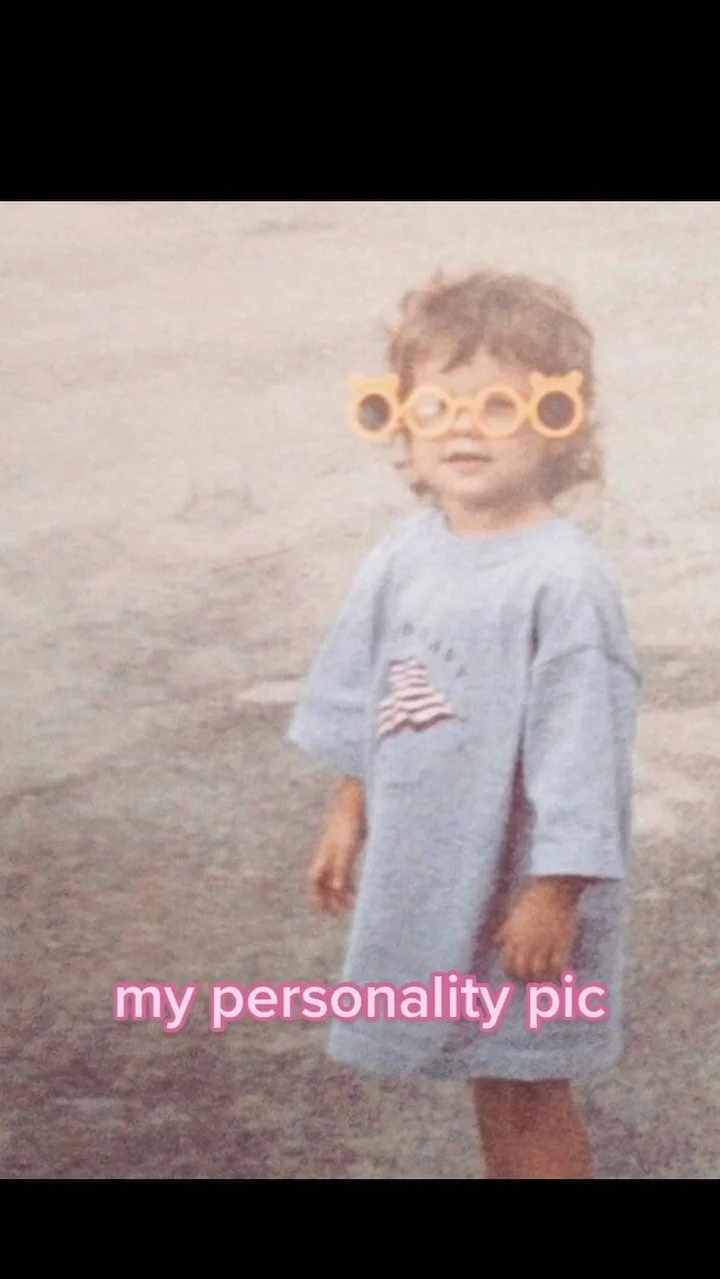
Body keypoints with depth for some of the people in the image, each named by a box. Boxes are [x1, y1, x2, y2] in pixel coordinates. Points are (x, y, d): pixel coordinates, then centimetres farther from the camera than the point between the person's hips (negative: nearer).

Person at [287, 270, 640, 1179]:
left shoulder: (563, 582, -23)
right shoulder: (405, 552, -1)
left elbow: (578, 749, -21)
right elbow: (363, 699, 11)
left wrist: (553, 894, -18)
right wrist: (347, 816, 16)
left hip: (519, 885, -7)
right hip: (426, 869, 7)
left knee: (528, 1087, 9)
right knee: (486, 1075, 22)